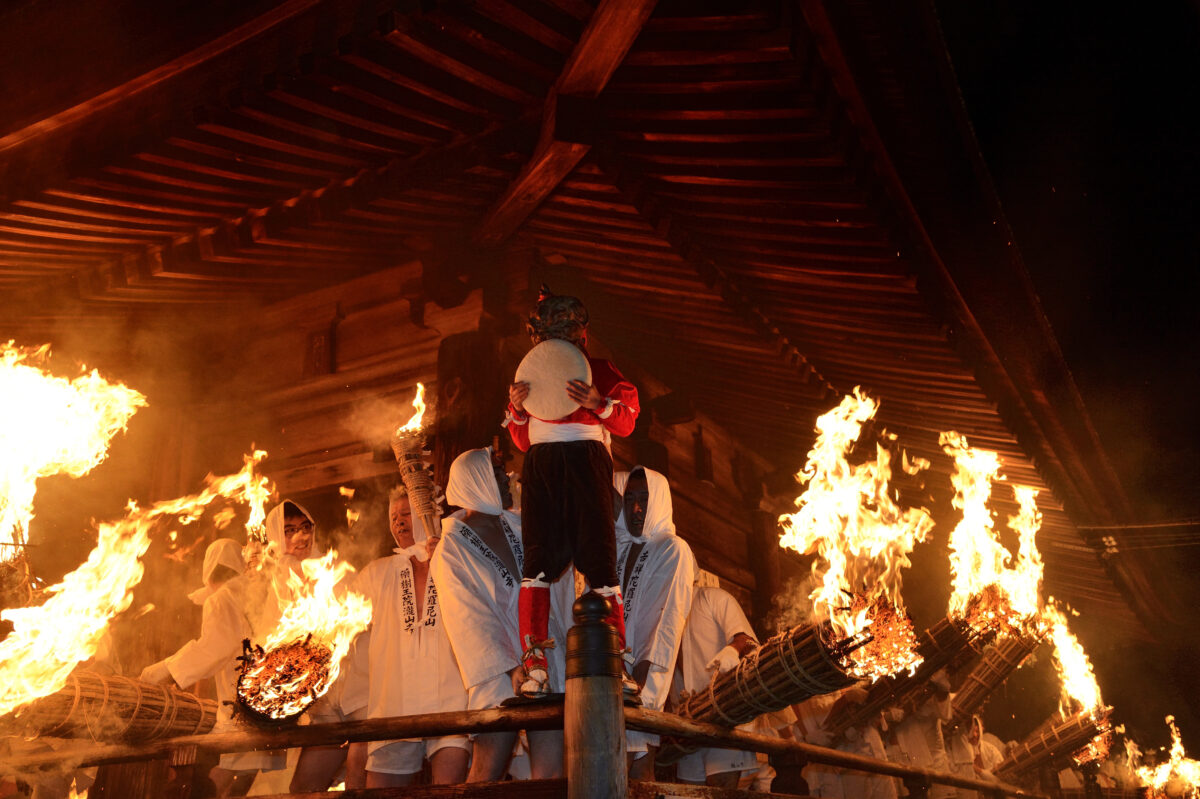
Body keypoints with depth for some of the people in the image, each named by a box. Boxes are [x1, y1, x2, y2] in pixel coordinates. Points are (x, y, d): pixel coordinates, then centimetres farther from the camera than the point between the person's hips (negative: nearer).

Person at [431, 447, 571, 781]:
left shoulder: (523, 527, 15)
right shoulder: (451, 549, 0)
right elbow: (471, 616, -9)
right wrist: (512, 668, -17)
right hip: (500, 671, -4)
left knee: (551, 772, -5)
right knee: (488, 771, -10)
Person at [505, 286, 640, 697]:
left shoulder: (600, 370, 20)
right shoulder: (529, 375, 27)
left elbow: (627, 421, 8)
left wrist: (598, 402, -11)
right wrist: (516, 410, 5)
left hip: (587, 460, -2)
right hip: (540, 466, 2)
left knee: (598, 556, -11)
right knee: (538, 558, -10)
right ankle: (534, 665, -14)